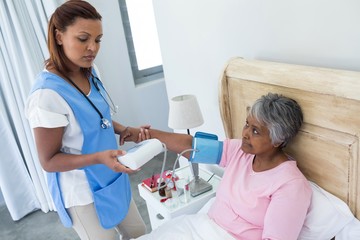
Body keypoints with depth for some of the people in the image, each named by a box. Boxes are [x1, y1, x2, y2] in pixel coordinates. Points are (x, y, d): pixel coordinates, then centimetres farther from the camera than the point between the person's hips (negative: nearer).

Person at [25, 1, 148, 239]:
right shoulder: (47, 94, -28)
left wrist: (125, 130, -8)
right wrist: (99, 157, -34)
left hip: (112, 180, 8)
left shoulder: (90, 72, -5)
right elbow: (49, 161, -21)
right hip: (83, 193, -7)